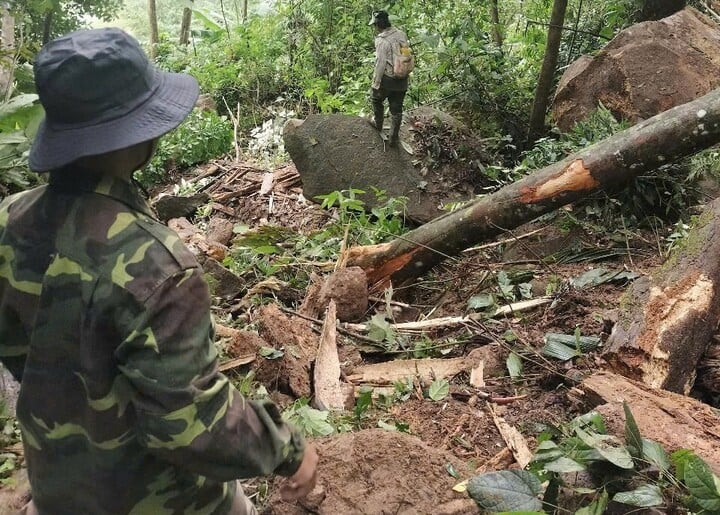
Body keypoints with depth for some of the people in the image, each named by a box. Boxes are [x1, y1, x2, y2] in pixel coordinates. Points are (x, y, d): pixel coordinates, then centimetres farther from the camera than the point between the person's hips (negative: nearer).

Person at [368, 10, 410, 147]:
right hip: (402, 80, 5)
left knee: (377, 99, 25)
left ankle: (378, 123, 42)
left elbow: (380, 65, -20)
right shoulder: (402, 34, 0)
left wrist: (375, 84, -12)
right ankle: (394, 138, 21)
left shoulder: (382, 41, -19)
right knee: (396, 110, 13)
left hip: (387, 79, -5)